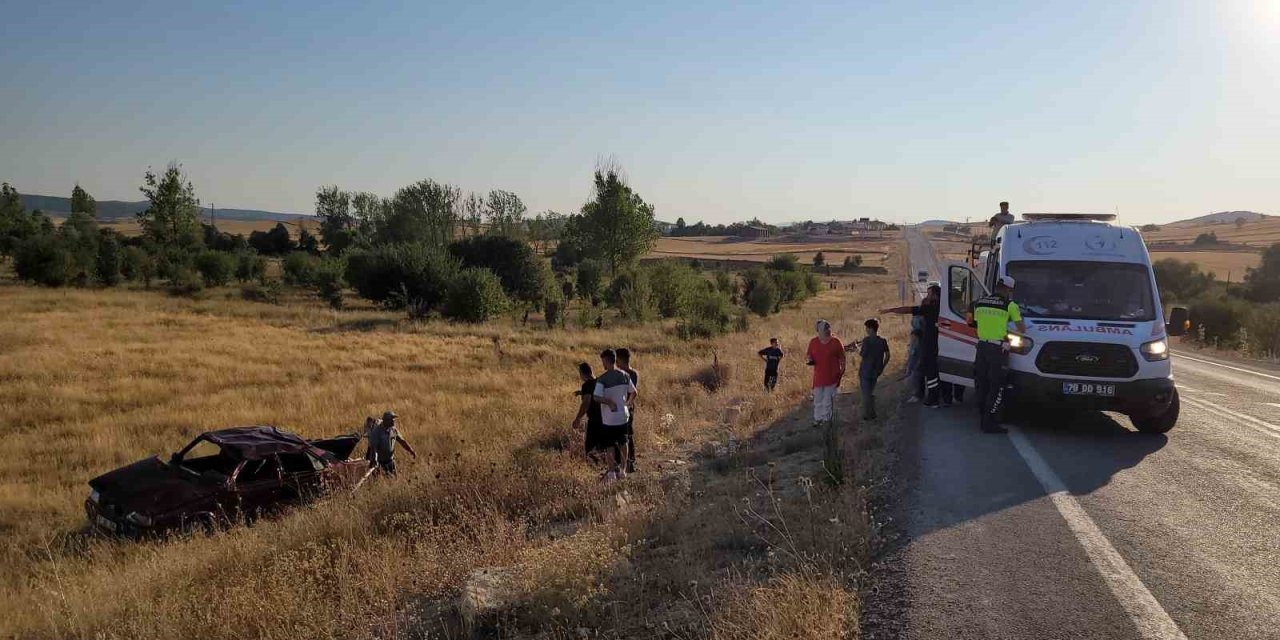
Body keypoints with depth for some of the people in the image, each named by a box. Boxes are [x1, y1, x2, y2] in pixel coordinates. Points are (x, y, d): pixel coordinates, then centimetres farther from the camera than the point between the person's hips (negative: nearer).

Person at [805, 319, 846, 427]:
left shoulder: (835, 342, -7)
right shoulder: (813, 342, -1)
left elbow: (842, 358, -1)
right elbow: (809, 356, 10)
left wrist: (841, 372, -4)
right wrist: (809, 361, -14)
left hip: (832, 377, -2)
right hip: (818, 376, 2)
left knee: (828, 399, 7)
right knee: (818, 400, 10)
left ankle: (827, 418, 23)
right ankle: (817, 418, 25)